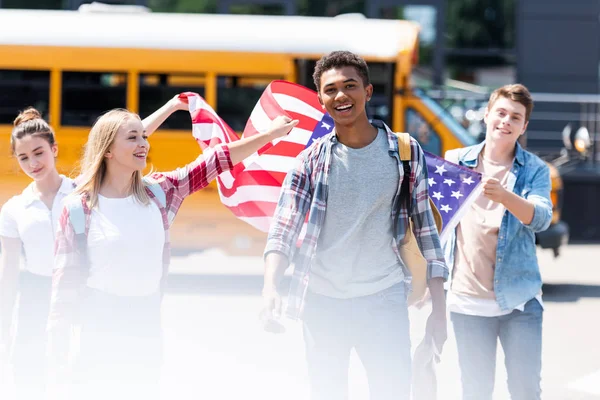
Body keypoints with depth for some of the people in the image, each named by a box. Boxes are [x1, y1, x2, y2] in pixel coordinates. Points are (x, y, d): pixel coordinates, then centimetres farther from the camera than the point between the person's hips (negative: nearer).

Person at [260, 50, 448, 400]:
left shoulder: (405, 152, 2)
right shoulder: (312, 160, 2)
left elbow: (427, 228, 4)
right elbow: (283, 230, -5)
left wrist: (439, 308, 1)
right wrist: (271, 288, -23)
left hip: (384, 301, -1)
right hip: (323, 302, 1)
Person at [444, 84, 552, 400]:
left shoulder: (534, 170, 0)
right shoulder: (456, 161, 6)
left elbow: (541, 218, -18)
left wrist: (504, 196, -35)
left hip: (518, 300, -1)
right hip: (468, 300, 1)